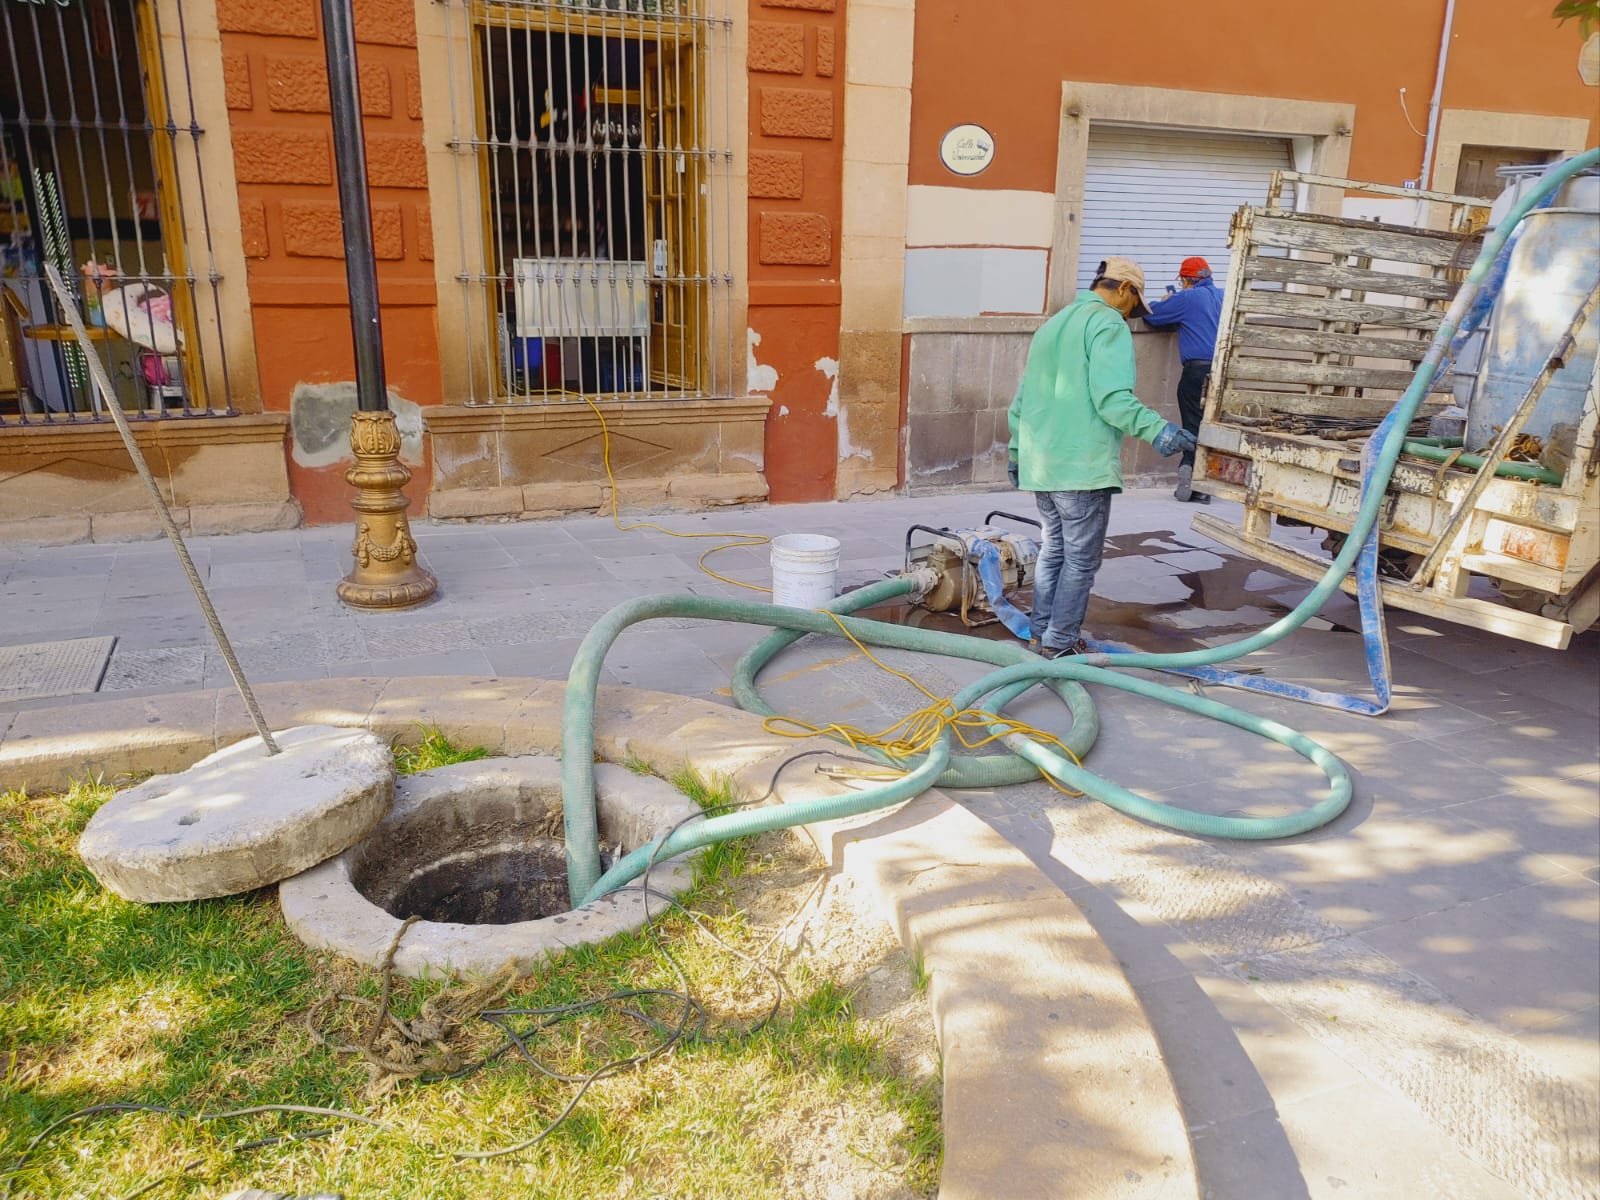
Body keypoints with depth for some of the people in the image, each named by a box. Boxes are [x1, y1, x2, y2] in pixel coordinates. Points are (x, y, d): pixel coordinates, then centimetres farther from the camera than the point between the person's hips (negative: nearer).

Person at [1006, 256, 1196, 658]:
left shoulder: (1051, 324, 20)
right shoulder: (1109, 324, -6)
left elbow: (1022, 399, 23)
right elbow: (1111, 397, -21)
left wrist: (1016, 453, 30)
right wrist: (1154, 428, -29)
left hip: (1041, 464, 8)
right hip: (1083, 465, -8)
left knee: (1053, 550, 17)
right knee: (1081, 559, 1)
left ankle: (1042, 635, 21)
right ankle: (1059, 644, 5)